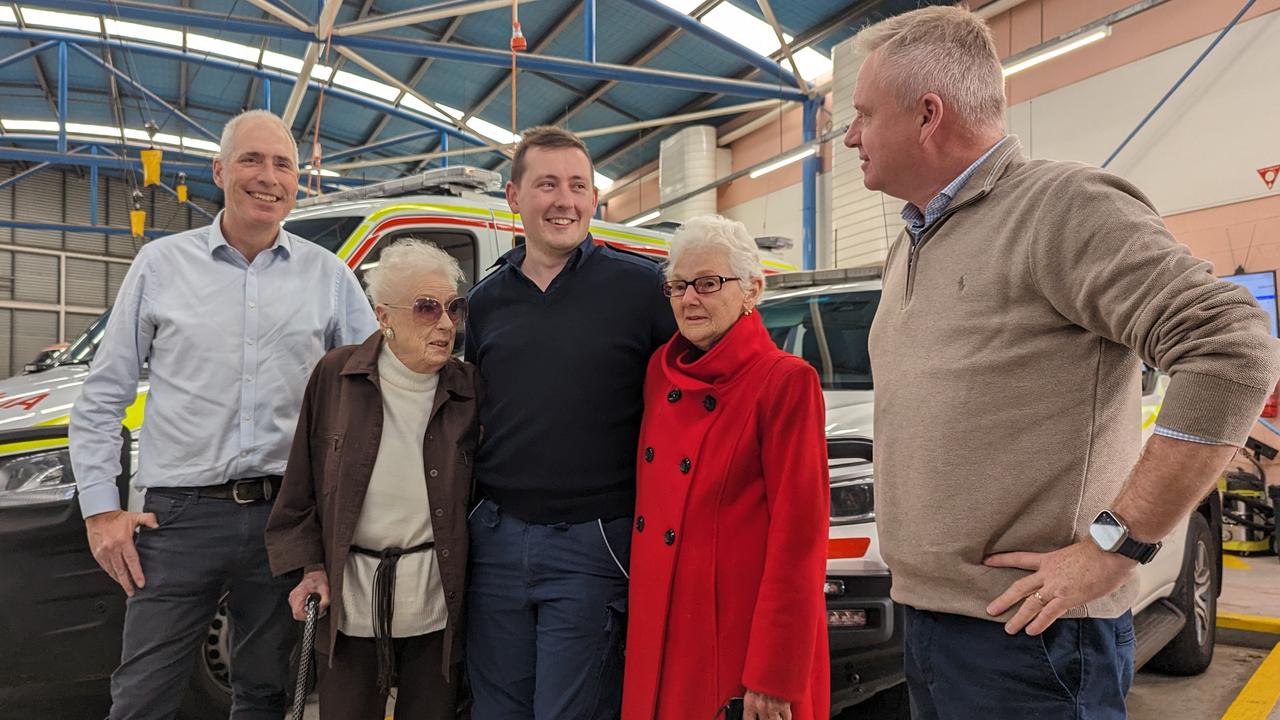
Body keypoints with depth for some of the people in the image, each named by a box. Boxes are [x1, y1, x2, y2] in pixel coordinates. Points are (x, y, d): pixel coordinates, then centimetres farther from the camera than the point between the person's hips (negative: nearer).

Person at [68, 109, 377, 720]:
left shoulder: (329, 275, 5)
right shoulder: (160, 264, 3)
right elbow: (103, 396, 6)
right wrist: (101, 510, 0)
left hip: (284, 515, 1)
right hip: (180, 517, -1)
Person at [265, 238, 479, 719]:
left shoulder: (469, 391, -4)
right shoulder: (336, 374, -4)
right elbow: (302, 484, 5)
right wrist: (310, 566, 1)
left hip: (437, 602, 0)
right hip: (348, 599, 0)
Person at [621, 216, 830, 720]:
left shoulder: (785, 381, -14)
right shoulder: (660, 371, 5)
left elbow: (798, 536, -16)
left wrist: (774, 678, -16)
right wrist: (638, 623, 10)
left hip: (738, 635, -6)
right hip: (659, 627, 6)